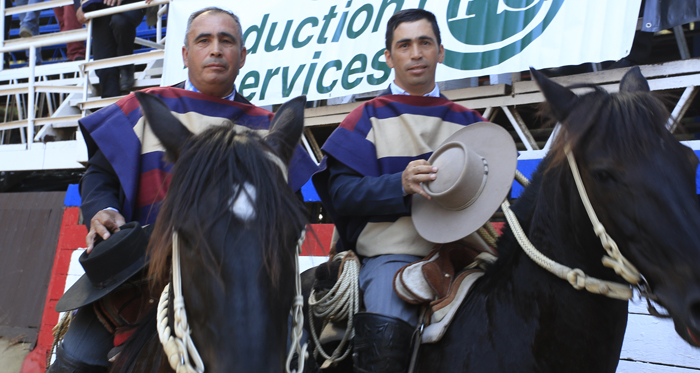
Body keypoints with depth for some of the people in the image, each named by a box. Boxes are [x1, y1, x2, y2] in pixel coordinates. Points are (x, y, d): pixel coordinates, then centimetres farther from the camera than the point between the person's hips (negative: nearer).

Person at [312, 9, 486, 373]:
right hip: (392, 253, -3)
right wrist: (401, 185, -18)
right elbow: (341, 192, -1)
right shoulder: (369, 118, 11)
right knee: (385, 341, -32)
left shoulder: (467, 121, 20)